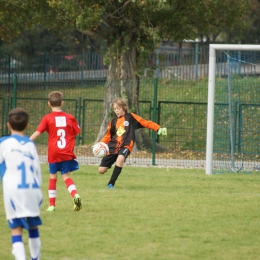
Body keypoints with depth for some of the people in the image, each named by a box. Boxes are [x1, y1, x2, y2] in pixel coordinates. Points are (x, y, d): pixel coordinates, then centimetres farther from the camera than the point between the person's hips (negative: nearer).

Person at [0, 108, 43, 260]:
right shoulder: (31, 144, 10)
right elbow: (37, 169, 10)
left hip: (13, 191, -3)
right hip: (32, 190, 3)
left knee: (16, 229, -5)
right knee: (33, 226, 20)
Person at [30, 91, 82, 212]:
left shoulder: (47, 118, -5)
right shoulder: (70, 117, 3)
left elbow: (37, 132, -10)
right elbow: (77, 133, 10)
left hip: (53, 153, -1)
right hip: (67, 153, 1)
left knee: (52, 176, 12)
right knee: (66, 176, 8)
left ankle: (52, 204, 14)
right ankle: (75, 194, -20)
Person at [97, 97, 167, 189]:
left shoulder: (130, 117, 3)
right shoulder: (113, 122, 13)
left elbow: (145, 123, -1)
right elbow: (108, 136, 16)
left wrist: (158, 129, -11)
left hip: (125, 145, -4)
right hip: (113, 146, 4)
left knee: (120, 158, -37)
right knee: (101, 170, -4)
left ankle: (111, 183, -28)